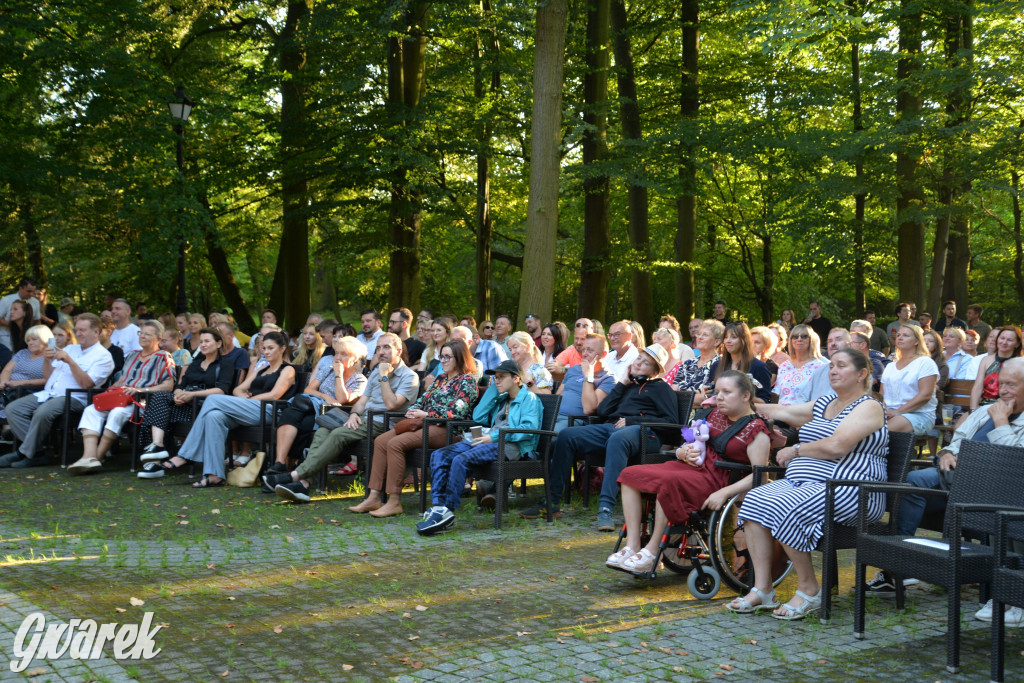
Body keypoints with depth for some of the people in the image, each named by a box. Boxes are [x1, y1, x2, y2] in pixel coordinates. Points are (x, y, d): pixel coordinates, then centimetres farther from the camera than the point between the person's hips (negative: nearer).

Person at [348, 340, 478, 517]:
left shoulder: (466, 381, -3)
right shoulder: (440, 378, 23)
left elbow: (457, 412, -16)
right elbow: (422, 400, 23)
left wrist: (426, 415, -13)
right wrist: (413, 412, 0)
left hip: (444, 429, -9)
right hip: (425, 424, 9)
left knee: (395, 443, -27)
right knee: (380, 441, -10)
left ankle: (395, 501, -26)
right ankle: (374, 497, -13)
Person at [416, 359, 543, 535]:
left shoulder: (529, 398, 7)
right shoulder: (501, 399, 32)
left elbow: (529, 428, -10)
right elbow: (478, 417, 22)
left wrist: (494, 437, -14)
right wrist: (493, 389, 20)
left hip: (510, 445, -9)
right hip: (491, 441, 9)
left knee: (461, 459, -33)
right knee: (439, 455, -12)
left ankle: (447, 511, -31)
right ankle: (439, 506, -26)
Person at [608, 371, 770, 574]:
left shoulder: (756, 431, -7)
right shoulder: (717, 414, 16)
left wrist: (724, 493, -25)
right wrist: (684, 452, 1)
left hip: (716, 480, -8)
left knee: (667, 481, -35)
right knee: (630, 474, -8)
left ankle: (651, 551, -23)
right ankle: (632, 546, -14)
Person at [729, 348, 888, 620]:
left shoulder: (869, 407, -4)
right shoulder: (824, 404, 23)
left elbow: (837, 446, -19)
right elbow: (781, 411, 30)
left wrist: (796, 450, -7)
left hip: (846, 490, -8)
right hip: (804, 483, 9)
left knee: (781, 509, -30)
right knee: (755, 501, -16)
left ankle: (809, 589, -13)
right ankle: (762, 589, -15)